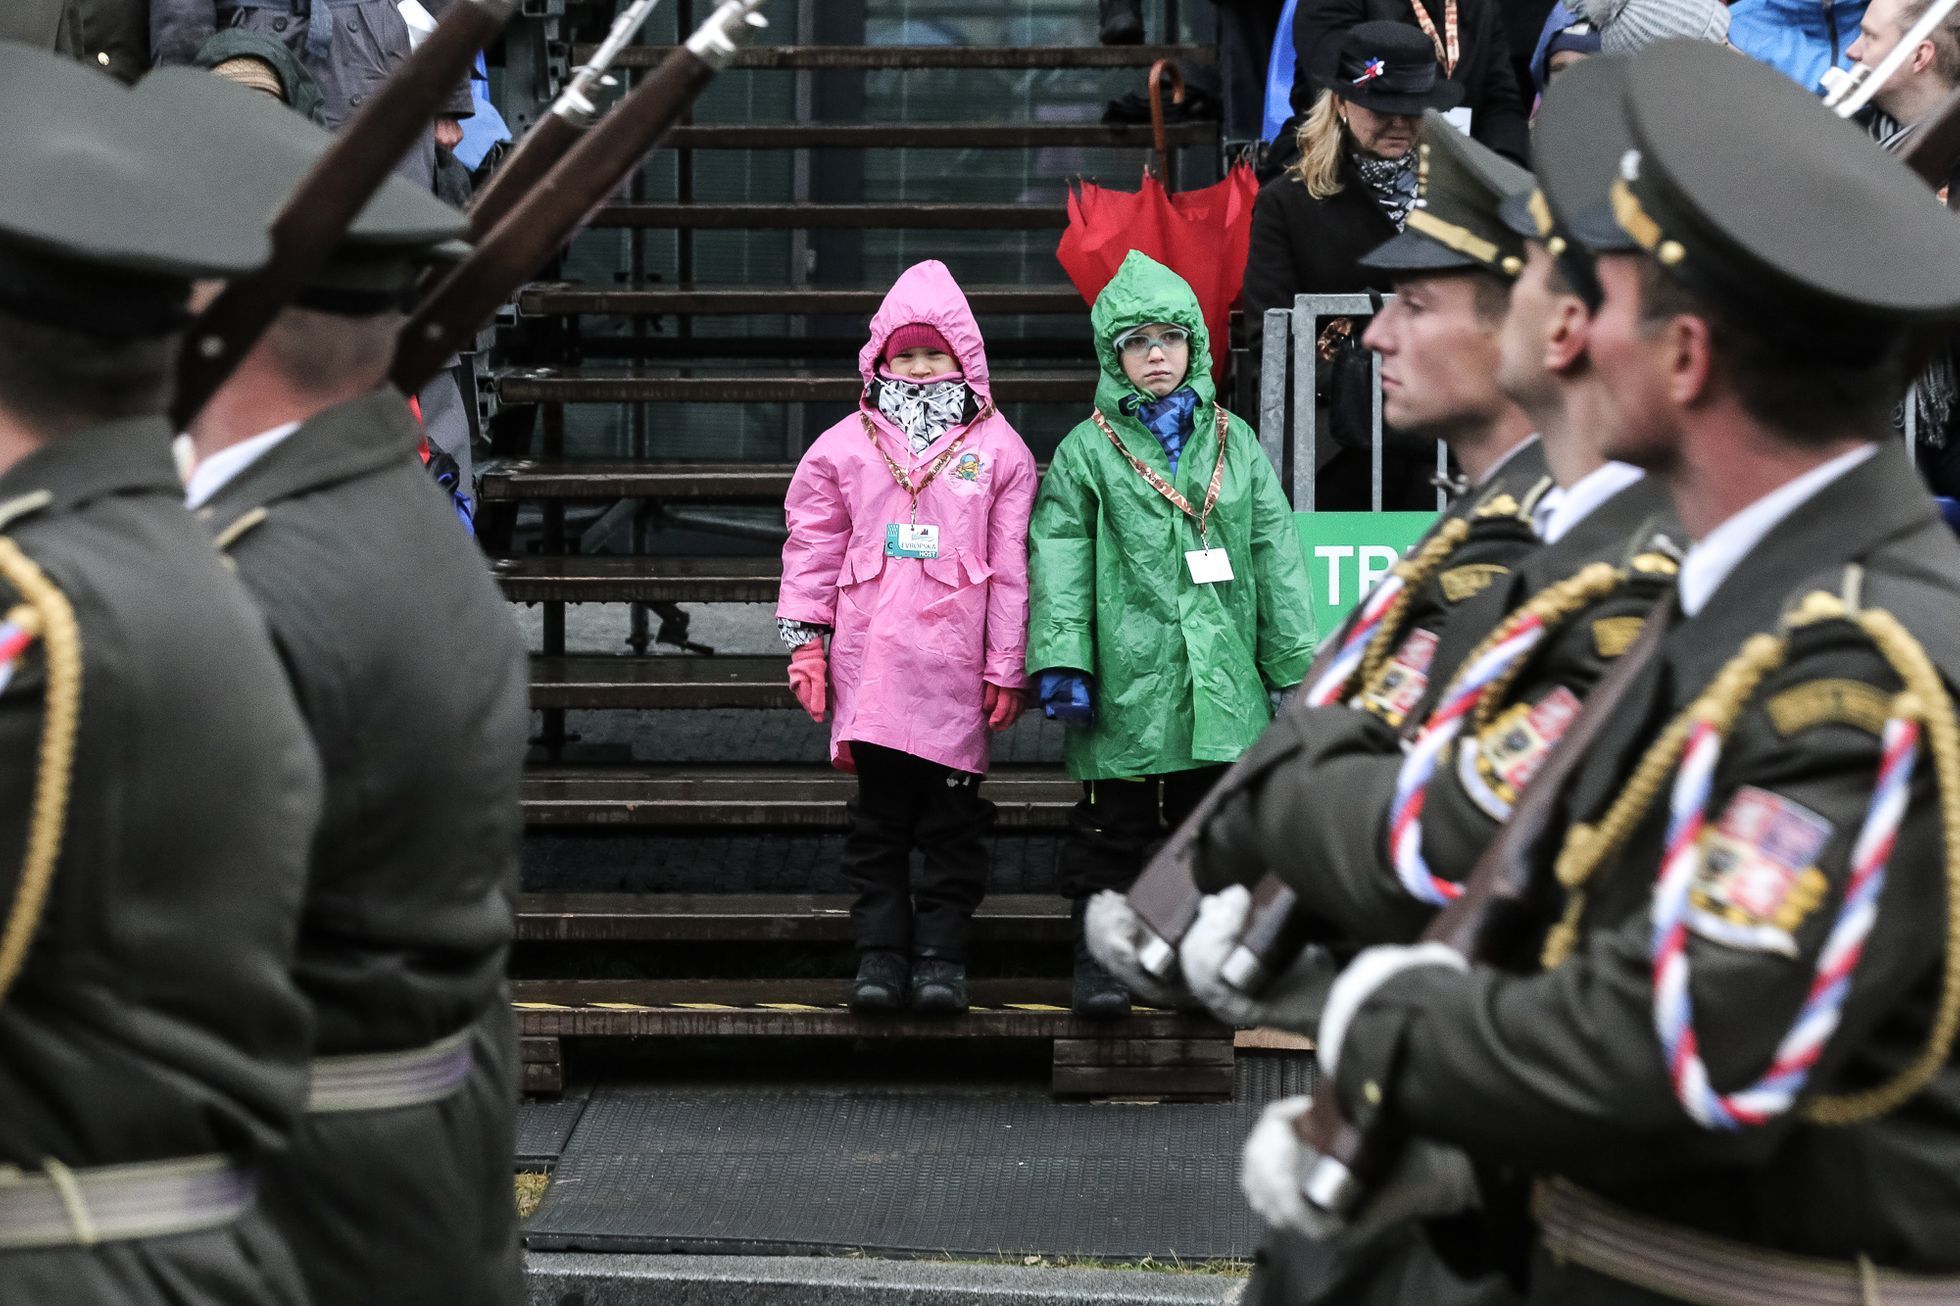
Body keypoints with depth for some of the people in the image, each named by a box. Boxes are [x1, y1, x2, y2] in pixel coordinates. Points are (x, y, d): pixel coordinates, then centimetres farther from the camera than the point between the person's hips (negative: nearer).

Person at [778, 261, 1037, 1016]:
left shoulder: (998, 449, 6)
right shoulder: (845, 447, 9)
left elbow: (1011, 565, 4)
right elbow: (812, 550, 11)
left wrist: (1006, 667, 1)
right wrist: (805, 646, 5)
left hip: (956, 671, -1)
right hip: (870, 665, 1)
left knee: (954, 816, 3)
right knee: (879, 817, 3)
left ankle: (942, 955, 10)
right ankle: (880, 953, 8)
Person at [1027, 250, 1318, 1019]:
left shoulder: (1234, 443, 11)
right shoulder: (1086, 452, 3)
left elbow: (1276, 557, 11)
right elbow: (1059, 560, -3)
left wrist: (1295, 668, 7)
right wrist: (1061, 663, -13)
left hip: (1221, 682, 3)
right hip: (1127, 676, -3)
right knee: (1112, 824, 3)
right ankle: (1098, 956, 13)